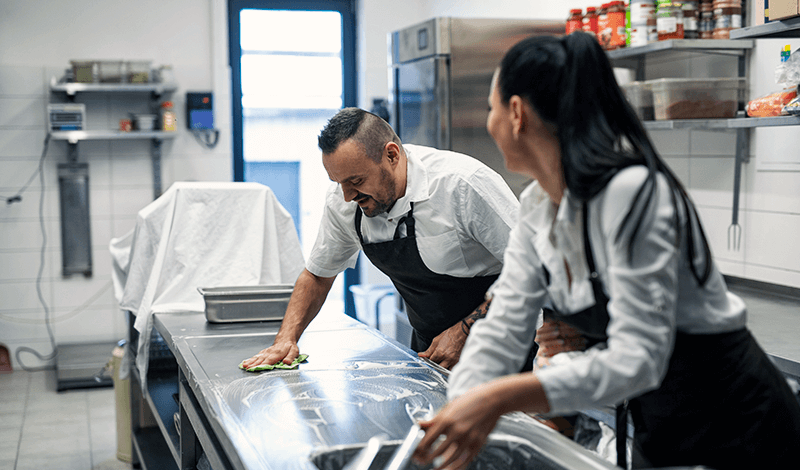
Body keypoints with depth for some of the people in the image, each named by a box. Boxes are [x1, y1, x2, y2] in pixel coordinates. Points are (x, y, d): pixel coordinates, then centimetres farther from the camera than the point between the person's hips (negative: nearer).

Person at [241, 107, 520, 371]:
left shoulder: (464, 183, -20)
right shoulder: (342, 202, -3)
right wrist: (286, 340, 0)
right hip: (429, 350, 5)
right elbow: (317, 274, 13)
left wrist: (464, 332, -19)